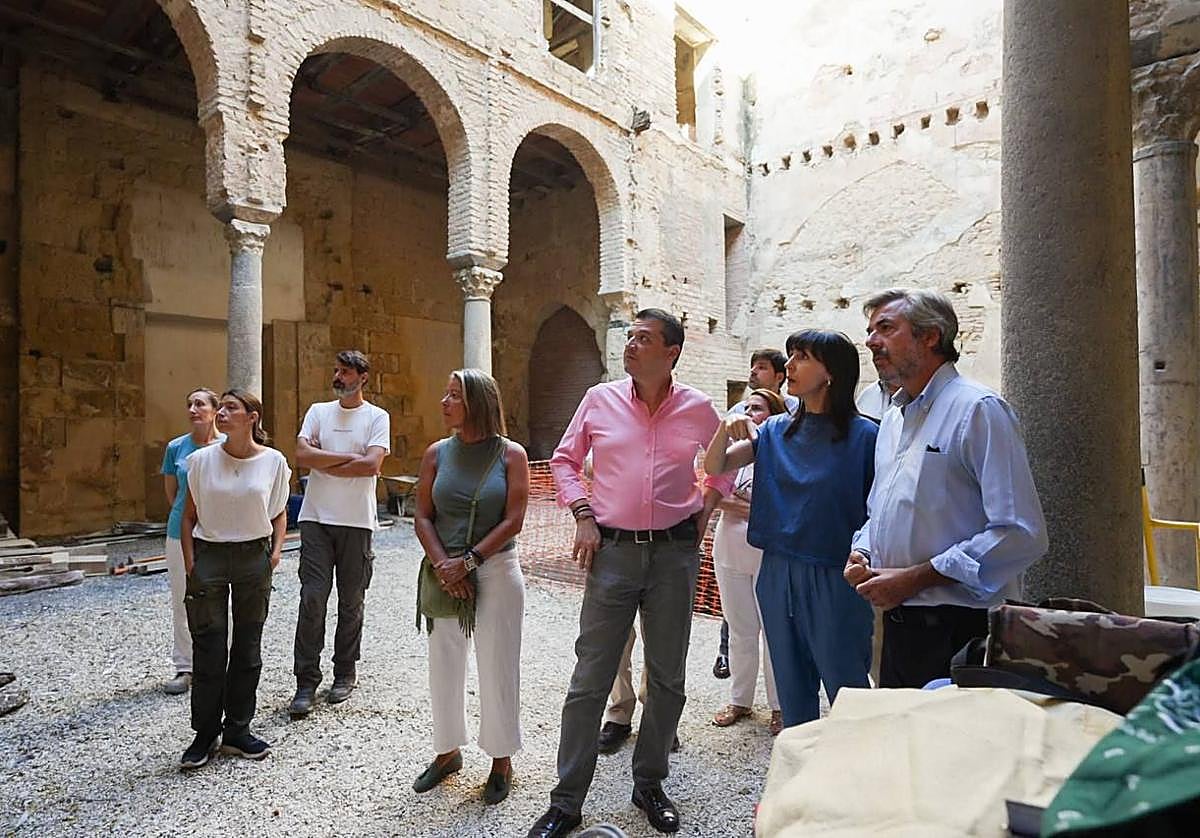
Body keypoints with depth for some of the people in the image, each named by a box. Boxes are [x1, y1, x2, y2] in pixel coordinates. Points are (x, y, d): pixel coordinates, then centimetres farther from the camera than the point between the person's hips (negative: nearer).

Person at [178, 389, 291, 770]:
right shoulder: (202, 460, -4)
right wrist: (189, 562, -4)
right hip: (208, 555, 0)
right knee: (209, 649, 4)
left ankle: (237, 731, 26)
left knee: (248, 648, 10)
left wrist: (276, 550, -2)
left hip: (254, 556, 1)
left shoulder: (273, 461, -4)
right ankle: (205, 734, 21)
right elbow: (189, 516, 4)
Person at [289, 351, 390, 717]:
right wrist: (350, 457, -11)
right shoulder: (318, 411, 9)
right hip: (316, 519, 2)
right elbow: (301, 455, -5)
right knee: (312, 598, -2)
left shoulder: (377, 417, 1)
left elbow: (372, 464, -14)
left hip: (356, 521, -1)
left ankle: (345, 673, 24)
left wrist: (323, 463, -7)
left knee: (351, 602, 9)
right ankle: (306, 681, 8)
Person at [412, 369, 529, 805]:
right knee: (444, 666, 13)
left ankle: (501, 759, 26)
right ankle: (448, 751, 35)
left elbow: (513, 520, -10)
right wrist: (443, 566, -11)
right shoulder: (437, 454, 3)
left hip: (497, 572, -3)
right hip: (444, 574, 3)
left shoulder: (510, 454, -6)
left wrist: (468, 562, -14)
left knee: (497, 668, 6)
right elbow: (423, 517, 1)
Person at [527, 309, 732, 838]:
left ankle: (649, 785, 35)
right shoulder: (600, 399, 1)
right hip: (612, 551, -1)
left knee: (667, 678, 13)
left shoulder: (698, 409, 1)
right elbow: (563, 460, 9)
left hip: (675, 552, 1)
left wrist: (706, 508, 7)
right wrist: (582, 514, -3)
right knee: (589, 679, 4)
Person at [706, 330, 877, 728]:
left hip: (835, 579, -5)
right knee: (793, 693, 19)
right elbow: (714, 467, 2)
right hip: (778, 573, 5)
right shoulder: (775, 431, 6)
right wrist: (726, 430, -17)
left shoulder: (863, 435, -8)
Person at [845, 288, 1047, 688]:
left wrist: (915, 578, -20)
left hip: (959, 629, -8)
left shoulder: (979, 410, -13)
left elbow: (1020, 535, -21)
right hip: (897, 622, 8)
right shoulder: (893, 418, 13)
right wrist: (861, 551, 3)